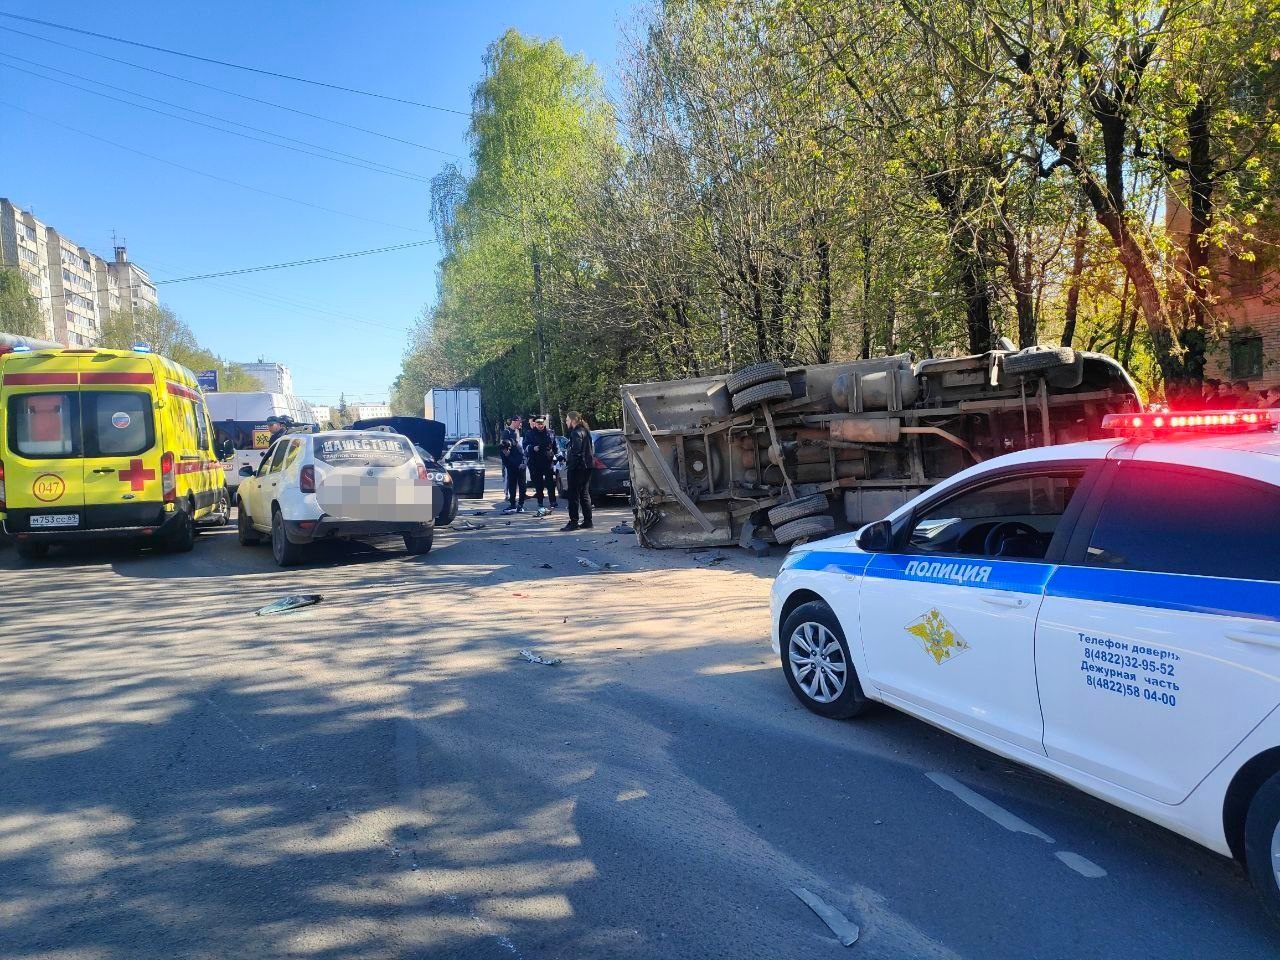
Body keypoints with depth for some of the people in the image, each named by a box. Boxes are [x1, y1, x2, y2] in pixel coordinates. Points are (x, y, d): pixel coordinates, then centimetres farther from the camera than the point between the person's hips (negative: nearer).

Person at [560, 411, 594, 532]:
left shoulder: (577, 433, -14)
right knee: (584, 494, 13)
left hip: (577, 467, -10)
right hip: (587, 466, 10)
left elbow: (576, 451, -23)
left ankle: (573, 522, -4)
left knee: (574, 494, -5)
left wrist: (568, 459, -10)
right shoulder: (585, 430, 15)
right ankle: (587, 521, 16)